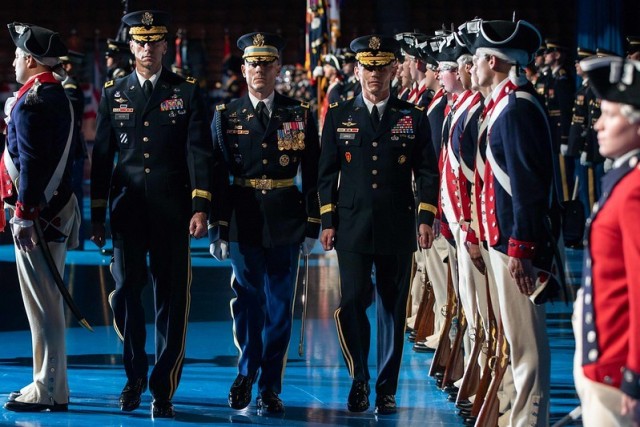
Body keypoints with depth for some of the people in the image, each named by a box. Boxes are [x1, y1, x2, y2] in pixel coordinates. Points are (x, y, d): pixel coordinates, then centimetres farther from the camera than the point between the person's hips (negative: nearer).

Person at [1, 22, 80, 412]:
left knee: (42, 304, -6)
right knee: (47, 303, 16)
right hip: (58, 208, 10)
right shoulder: (60, 97, 16)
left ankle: (50, 393, -4)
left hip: (38, 215, -10)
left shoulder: (31, 102, -15)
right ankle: (49, 384, 23)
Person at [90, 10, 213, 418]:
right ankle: (135, 375, 18)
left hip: (172, 211, -1)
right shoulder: (114, 94, 10)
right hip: (127, 208, 2)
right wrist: (97, 214, 8)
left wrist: (200, 208, -13)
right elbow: (102, 156, 12)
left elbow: (199, 153, -3)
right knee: (125, 291, -3)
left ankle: (164, 390, 8)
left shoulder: (187, 92, 3)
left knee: (172, 297, 0)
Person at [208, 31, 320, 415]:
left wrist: (312, 227, -1)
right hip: (244, 222, 0)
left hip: (286, 224, 0)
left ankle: (271, 387, 11)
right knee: (247, 303, 6)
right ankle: (246, 374, 25)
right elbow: (218, 177, 3)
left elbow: (313, 175, 3)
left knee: (279, 307, 2)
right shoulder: (226, 117, 4)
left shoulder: (301, 115, 3)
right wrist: (218, 228, -2)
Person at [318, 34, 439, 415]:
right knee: (352, 301, -11)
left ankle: (387, 389, 12)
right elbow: (328, 174, 9)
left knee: (393, 309, 4)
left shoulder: (414, 118, 6)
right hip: (352, 227, 0)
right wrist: (328, 222, 2)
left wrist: (426, 218, -5)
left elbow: (427, 173, 6)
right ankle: (359, 379, 8)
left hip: (397, 228, 0)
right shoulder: (339, 118, 8)